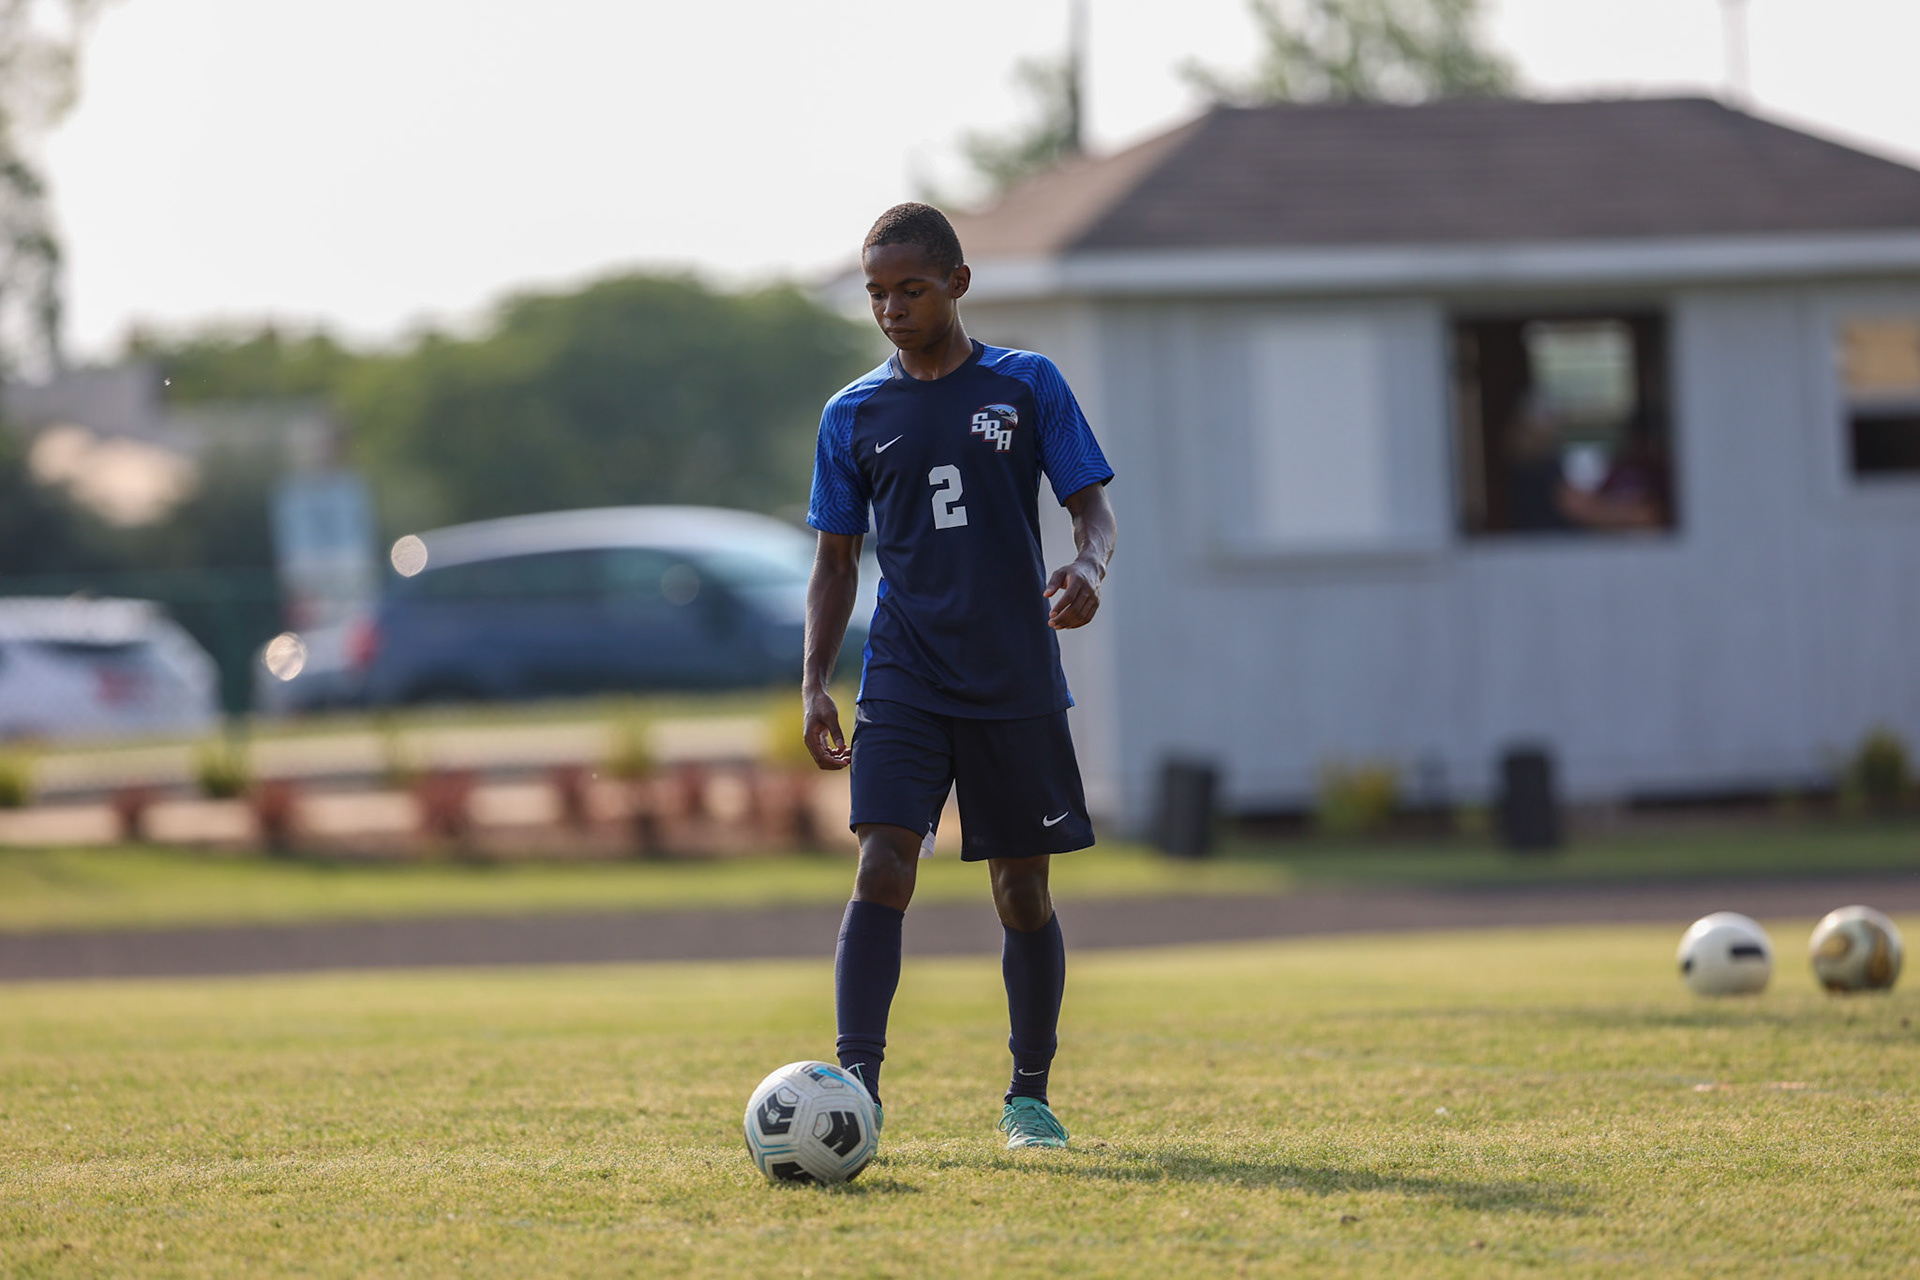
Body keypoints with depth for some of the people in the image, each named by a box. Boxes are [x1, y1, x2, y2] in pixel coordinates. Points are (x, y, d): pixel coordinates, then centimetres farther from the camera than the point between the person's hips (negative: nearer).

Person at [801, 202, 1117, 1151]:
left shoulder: (1027, 386, 2)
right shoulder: (854, 415, 7)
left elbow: (1093, 506, 2)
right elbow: (836, 558, 12)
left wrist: (1088, 566, -21)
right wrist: (815, 681, 2)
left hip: (1017, 682, 0)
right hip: (904, 680, 0)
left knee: (1023, 888, 6)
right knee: (882, 865, -16)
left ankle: (1029, 1096, 18)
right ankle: (856, 1083, -19)